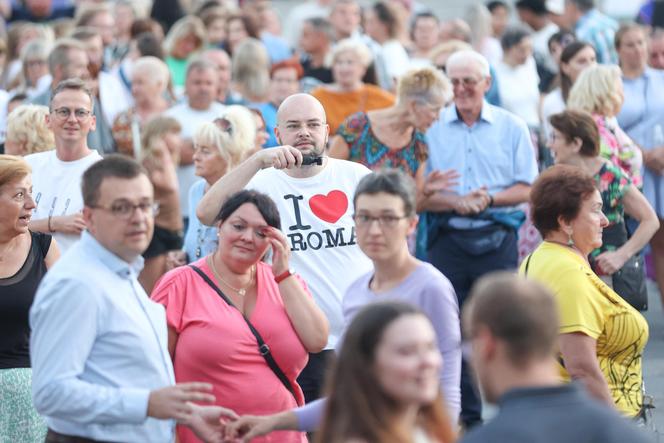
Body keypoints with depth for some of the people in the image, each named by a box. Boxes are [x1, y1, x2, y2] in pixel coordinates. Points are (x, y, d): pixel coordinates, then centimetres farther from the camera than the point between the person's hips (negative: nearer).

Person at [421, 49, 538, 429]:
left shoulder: (512, 127, 5)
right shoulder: (431, 129, 5)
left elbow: (527, 189, 2)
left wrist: (488, 199, -14)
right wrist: (457, 202, -14)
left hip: (497, 239, -1)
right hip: (448, 239, 1)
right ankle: (466, 416, 13)